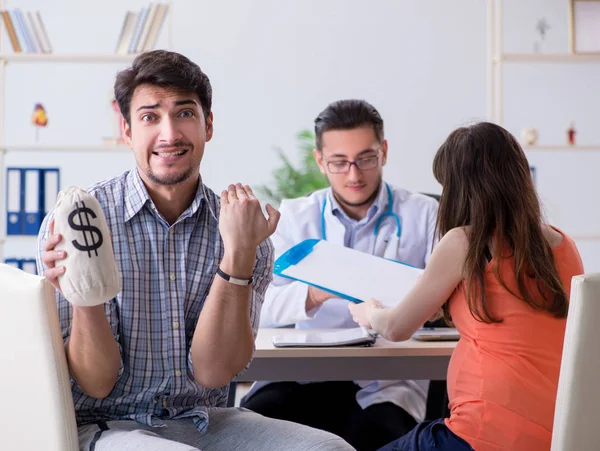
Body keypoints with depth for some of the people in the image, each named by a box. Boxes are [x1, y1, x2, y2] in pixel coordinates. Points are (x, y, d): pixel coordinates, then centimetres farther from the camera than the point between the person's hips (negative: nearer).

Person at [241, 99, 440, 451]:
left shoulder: (424, 214, 6)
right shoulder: (295, 217, 8)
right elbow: (259, 308, -3)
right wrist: (317, 292, -23)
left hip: (386, 383, -1)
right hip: (304, 375, 1)